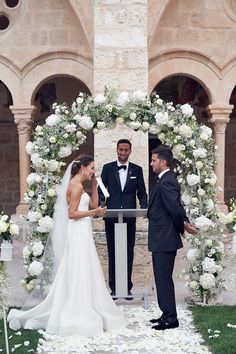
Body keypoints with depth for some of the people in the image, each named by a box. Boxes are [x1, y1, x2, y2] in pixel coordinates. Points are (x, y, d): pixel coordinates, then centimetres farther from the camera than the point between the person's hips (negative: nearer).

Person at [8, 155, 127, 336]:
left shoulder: (78, 185, 17)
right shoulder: (76, 185, -13)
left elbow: (93, 204, 18)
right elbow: (72, 214, -18)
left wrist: (94, 185, 15)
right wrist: (94, 212, -21)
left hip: (81, 234, 10)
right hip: (79, 233, -10)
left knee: (77, 275, 13)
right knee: (80, 274, -5)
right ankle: (78, 317, 1)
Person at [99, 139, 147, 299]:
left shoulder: (137, 170, 8)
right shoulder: (107, 168, 7)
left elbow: (142, 192, 7)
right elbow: (101, 190, 4)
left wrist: (145, 207, -11)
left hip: (130, 217, 0)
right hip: (111, 216, 0)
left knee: (129, 253, 4)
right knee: (112, 252, 6)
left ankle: (127, 287, 12)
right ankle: (114, 287, 14)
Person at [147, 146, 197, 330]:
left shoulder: (166, 181, -18)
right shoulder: (166, 180, 15)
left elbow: (175, 208, -22)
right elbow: (177, 207, 16)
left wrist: (183, 224, -6)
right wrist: (185, 223, 5)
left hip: (164, 239, -10)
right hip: (163, 239, 10)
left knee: (164, 279, -2)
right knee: (163, 279, 16)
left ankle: (171, 319, 7)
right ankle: (167, 314, 26)